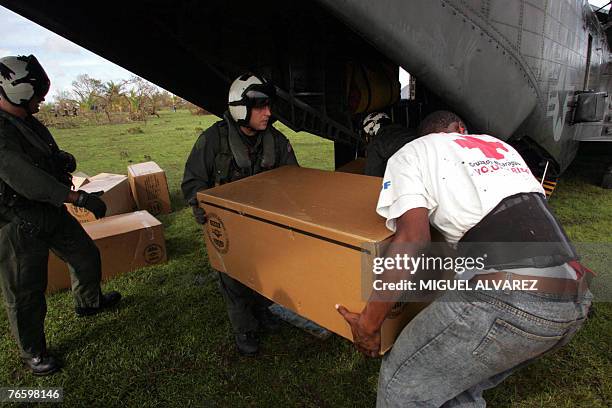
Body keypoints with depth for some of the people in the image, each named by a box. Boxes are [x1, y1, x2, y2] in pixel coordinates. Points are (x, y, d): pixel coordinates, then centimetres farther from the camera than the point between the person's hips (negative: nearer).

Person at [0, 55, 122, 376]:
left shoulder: (29, 123, 8)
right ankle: (32, 352, 24)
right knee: (26, 292, 5)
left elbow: (52, 156, 19)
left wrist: (63, 159, -5)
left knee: (86, 256, 21)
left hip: (52, 211, 9)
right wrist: (78, 198, -36)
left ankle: (88, 302, 47)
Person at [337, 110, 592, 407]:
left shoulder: (409, 154, 6)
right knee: (460, 380, 27)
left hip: (507, 301, -7)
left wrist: (369, 323, -4)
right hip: (575, 303, 8)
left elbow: (412, 239, -10)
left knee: (402, 384, 13)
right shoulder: (500, 145, 24)